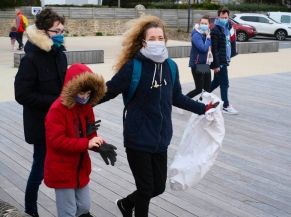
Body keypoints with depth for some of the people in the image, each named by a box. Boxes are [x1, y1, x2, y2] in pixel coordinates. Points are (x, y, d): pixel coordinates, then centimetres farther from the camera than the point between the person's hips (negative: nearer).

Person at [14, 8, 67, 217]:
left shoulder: (60, 54, 4)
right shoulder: (31, 59, -18)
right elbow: (22, 94, -20)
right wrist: (55, 101, -22)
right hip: (43, 125, -6)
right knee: (41, 167, 6)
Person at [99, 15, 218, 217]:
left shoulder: (170, 66, 1)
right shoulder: (133, 67, -15)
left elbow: (176, 97, 14)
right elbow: (109, 91, -10)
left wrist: (203, 108, 20)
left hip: (160, 139, 6)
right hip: (138, 139, -5)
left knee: (158, 187, 16)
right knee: (146, 188, 6)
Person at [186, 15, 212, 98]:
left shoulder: (207, 34, 9)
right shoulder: (196, 35, -17)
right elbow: (204, 48, -27)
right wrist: (208, 38, -17)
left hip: (205, 64, 8)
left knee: (207, 88, 11)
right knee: (199, 89, -7)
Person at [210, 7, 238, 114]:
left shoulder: (227, 28, 11)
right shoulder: (215, 30, -15)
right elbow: (214, 49, -18)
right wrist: (216, 64, -20)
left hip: (225, 60, 8)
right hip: (220, 62, -8)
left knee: (217, 81, 18)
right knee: (224, 83, -2)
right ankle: (226, 106, 7)